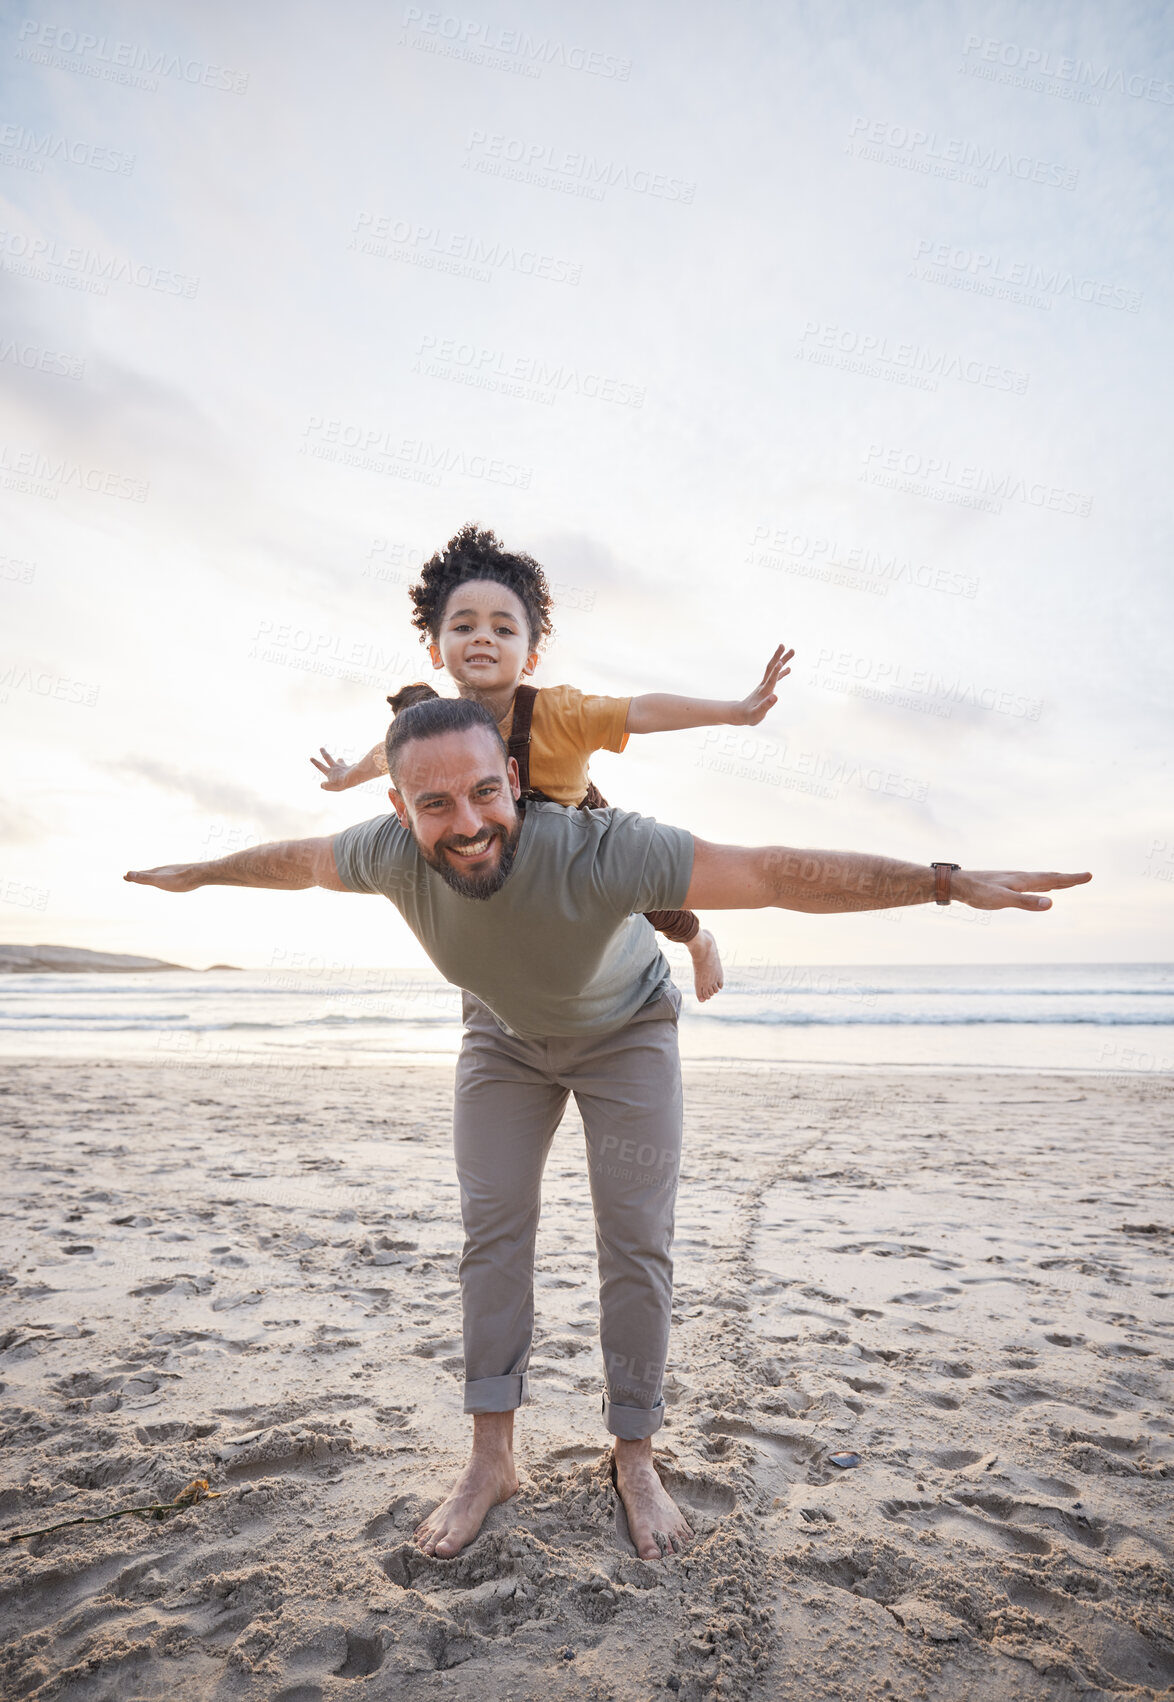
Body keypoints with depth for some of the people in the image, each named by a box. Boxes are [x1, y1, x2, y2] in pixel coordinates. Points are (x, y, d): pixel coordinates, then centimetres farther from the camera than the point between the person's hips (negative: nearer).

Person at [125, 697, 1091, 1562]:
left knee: (637, 1241, -3)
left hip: (627, 1032, -2)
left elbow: (780, 874, -44)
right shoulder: (390, 853, -29)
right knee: (493, 1231, 1)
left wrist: (948, 882, -48)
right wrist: (201, 874, 11)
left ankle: (635, 1459, 15)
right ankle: (493, 1459, 15)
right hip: (503, 1037, 3)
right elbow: (298, 859, -6)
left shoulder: (597, 851, -43)